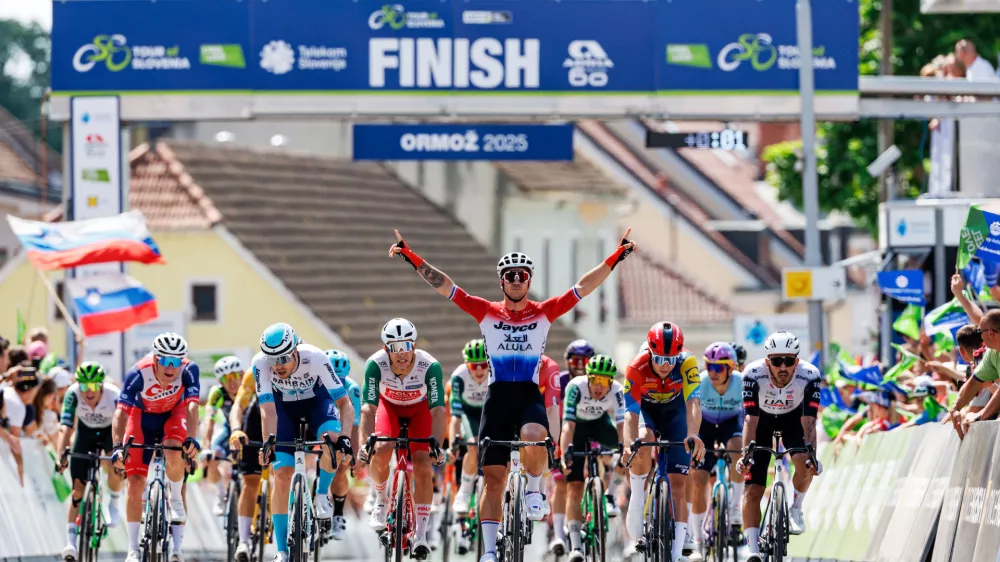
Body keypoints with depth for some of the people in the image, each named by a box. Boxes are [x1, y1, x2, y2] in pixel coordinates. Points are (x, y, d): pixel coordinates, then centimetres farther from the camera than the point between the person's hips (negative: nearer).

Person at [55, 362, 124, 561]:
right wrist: (60, 456, -48)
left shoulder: (114, 396, -35)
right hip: (85, 431, 1)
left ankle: (114, 504, 5)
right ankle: (71, 542, -7)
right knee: (78, 487, -7)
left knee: (115, 469, -28)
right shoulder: (73, 394, -30)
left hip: (110, 431, -1)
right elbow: (65, 428, -35)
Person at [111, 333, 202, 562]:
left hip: (173, 415, 0)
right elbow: (121, 412, -40)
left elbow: (192, 406, -40)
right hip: (143, 416, 0)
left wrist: (191, 438, -57)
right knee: (135, 482, -8)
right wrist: (117, 446, -53)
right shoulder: (139, 373, -35)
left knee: (173, 452, -33)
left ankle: (176, 500, -5)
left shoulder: (189, 370, -31)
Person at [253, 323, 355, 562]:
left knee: (332, 439, -34)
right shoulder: (261, 363, -32)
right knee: (282, 475, -10)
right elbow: (268, 409, -34)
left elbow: (344, 403, -34)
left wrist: (345, 436, -48)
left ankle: (322, 493, -5)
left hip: (317, 401, -1)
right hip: (285, 407, 1)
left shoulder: (315, 358, -34)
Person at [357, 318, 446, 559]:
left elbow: (438, 409, -39)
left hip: (419, 409, 0)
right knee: (381, 452, -26)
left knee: (423, 467, -14)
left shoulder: (430, 366, -36)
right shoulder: (376, 364, -34)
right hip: (389, 405, 0)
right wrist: (365, 442, -50)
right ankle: (381, 500, 4)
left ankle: (421, 534, -6)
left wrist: (436, 444, -51)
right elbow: (368, 407, -37)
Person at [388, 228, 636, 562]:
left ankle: (534, 490, -6)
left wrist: (616, 257, -8)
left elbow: (583, 287, 0)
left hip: (529, 396, -1)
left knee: (533, 436, -35)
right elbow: (443, 285, 0)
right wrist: (411, 258, -8)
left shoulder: (544, 313, 5)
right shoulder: (486, 312, 4)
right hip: (498, 397, 1)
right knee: (493, 477, -1)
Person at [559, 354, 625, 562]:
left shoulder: (616, 391, -30)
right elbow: (568, 425, -42)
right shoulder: (576, 388, -35)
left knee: (622, 442, -27)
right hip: (577, 425, -3)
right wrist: (565, 453, -55)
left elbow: (621, 425, -37)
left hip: (599, 422, 3)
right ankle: (575, 545, -12)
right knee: (574, 486, -13)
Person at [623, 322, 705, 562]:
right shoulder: (636, 368, -32)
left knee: (678, 485, -8)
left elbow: (693, 402, -44)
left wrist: (693, 436, -61)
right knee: (643, 443, -38)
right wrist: (629, 444, -53)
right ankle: (637, 501, -17)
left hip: (675, 414, 1)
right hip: (646, 410, -1)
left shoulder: (687, 362, -33)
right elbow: (631, 412, -35)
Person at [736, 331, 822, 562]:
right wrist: (746, 453, -46)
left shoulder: (810, 376, -32)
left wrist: (812, 455, -46)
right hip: (763, 419, 0)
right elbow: (750, 419, -34)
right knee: (752, 490, -11)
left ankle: (795, 509, 2)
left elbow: (808, 421, -33)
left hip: (793, 418, 0)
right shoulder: (754, 374, -33)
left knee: (805, 465, -27)